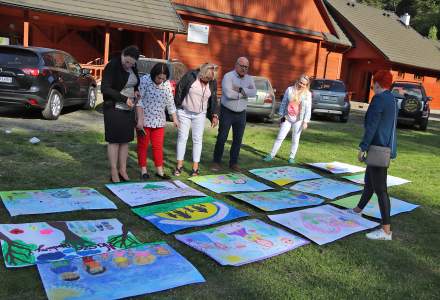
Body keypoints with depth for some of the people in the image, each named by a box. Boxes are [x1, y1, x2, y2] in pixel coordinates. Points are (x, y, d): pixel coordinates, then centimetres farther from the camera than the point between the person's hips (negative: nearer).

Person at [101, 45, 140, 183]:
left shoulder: (133, 67, 6)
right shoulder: (112, 66, -14)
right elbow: (105, 89, -18)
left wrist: (136, 91, 1)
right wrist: (125, 99, -23)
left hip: (128, 109, 6)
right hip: (114, 108, -6)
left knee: (125, 140, 8)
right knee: (114, 141, 0)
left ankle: (123, 170, 17)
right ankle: (114, 172, 8)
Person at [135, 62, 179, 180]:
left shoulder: (167, 84, 2)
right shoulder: (144, 80, -13)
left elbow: (170, 103, 11)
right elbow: (139, 101, -15)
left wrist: (175, 119, 15)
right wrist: (140, 120, -20)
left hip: (159, 121, 4)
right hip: (144, 120, -4)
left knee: (158, 146, 9)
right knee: (143, 145, 6)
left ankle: (159, 170, 18)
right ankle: (143, 170, 16)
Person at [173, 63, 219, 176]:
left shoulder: (213, 83, -1)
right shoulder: (190, 76, -13)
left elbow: (214, 100, 7)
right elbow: (179, 89, -7)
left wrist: (214, 115, 3)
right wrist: (176, 106, -5)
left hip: (200, 115, 2)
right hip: (184, 112, -2)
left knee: (197, 139, 2)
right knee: (182, 137, 2)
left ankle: (195, 167, 9)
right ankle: (179, 165, 11)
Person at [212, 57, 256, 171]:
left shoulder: (249, 79, 5)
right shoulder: (228, 76, -12)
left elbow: (254, 92, -13)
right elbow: (228, 94, -26)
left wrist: (240, 90, -25)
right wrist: (244, 93, -14)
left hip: (241, 114, 5)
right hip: (227, 112, -4)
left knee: (238, 139, 7)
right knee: (222, 138, -2)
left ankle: (233, 163, 18)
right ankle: (216, 162, 10)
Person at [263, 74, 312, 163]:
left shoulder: (308, 94, -3)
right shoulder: (290, 90, 0)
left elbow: (308, 109, -3)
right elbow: (283, 103, 5)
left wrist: (306, 121, -8)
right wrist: (282, 116, 4)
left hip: (298, 120, -1)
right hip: (287, 118, 1)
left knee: (295, 140, 8)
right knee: (280, 137, 4)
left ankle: (292, 157, 20)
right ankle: (272, 155, 10)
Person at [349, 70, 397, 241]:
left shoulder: (379, 99, -16)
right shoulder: (392, 100, 13)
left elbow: (371, 126, -19)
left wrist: (362, 148, -14)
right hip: (386, 147, 10)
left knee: (380, 188, -8)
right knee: (369, 181, 24)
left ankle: (386, 230, -5)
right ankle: (359, 209, 44)